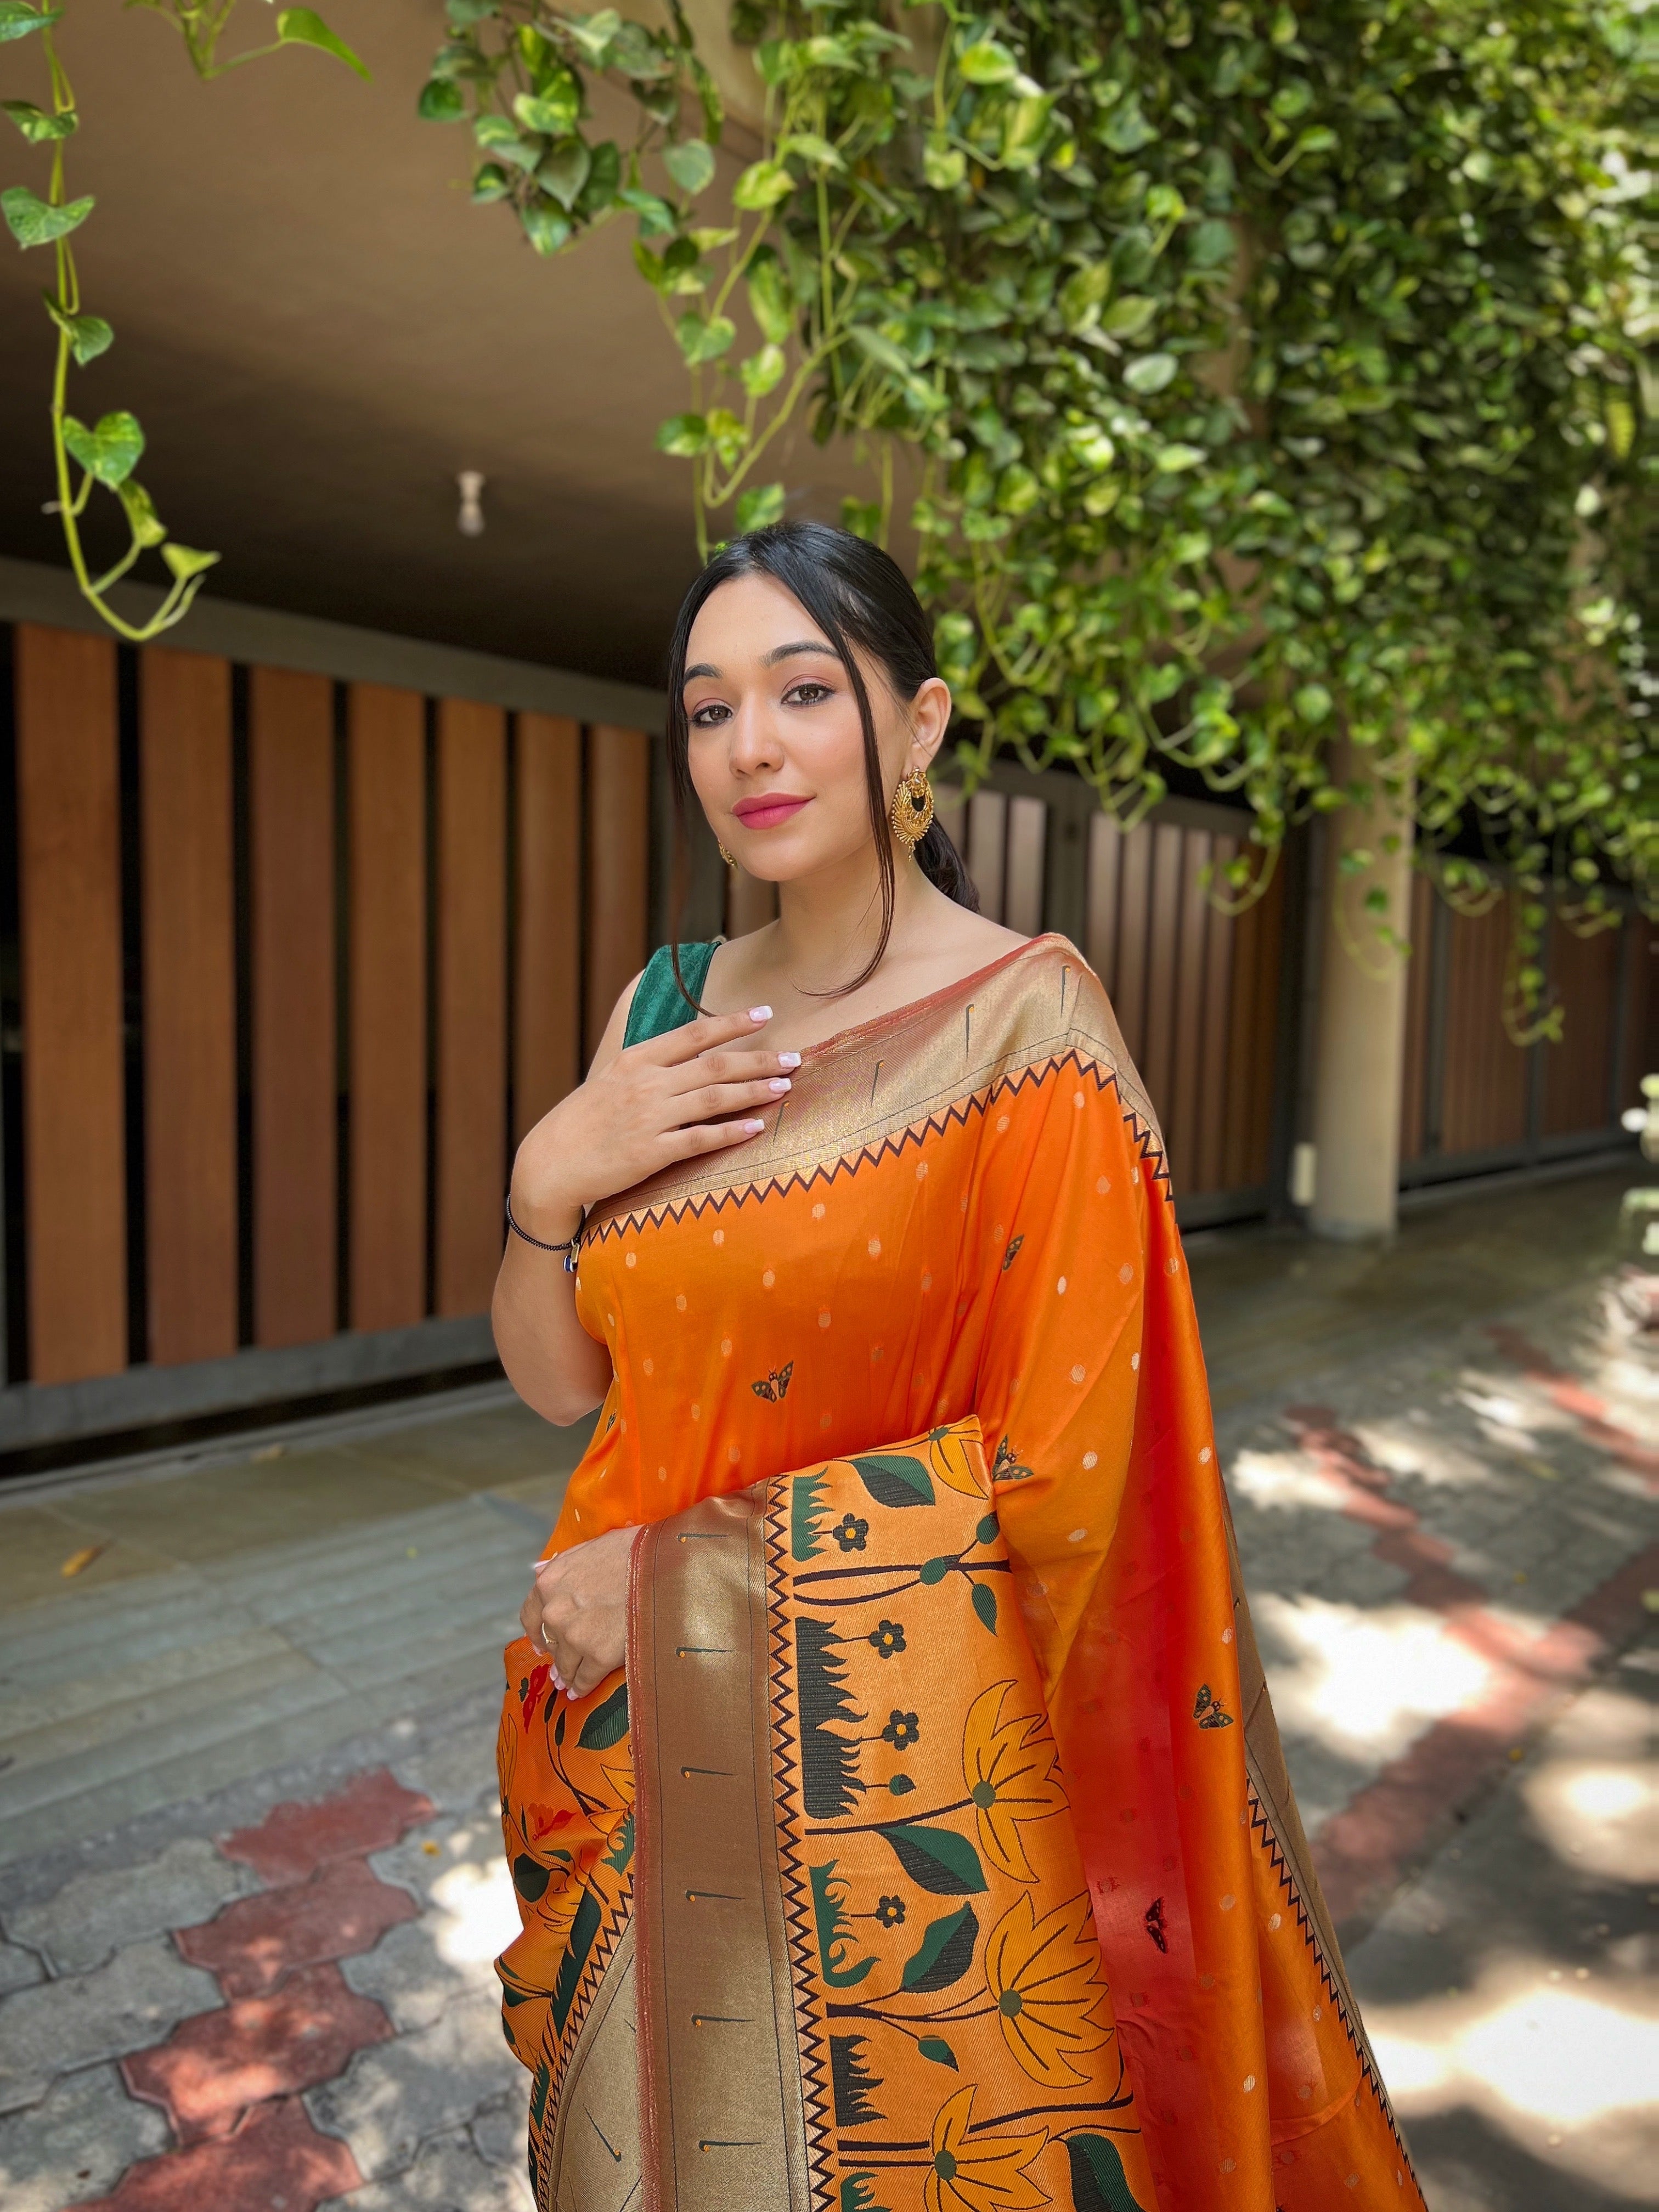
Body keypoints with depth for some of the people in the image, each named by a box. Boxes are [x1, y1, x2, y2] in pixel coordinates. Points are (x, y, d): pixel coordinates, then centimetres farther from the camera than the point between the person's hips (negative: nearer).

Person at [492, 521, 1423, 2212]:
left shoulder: (1024, 1021, -15)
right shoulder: (664, 1007, 1)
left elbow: (1057, 1470, -18)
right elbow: (560, 1382, 4)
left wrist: (681, 1576, -16)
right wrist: (547, 1181, -15)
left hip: (894, 1763, -5)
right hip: (632, 1758, 5)